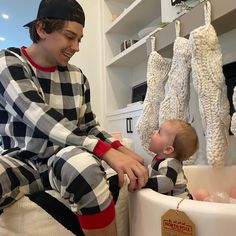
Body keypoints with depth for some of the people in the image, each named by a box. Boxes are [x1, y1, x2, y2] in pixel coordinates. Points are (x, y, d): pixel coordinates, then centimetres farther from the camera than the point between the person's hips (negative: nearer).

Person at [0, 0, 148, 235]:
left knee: (82, 162, -34)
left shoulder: (77, 77, 7)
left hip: (65, 160, 3)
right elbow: (39, 117, -21)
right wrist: (107, 152, -30)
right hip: (21, 161, -2)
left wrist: (120, 149, -9)